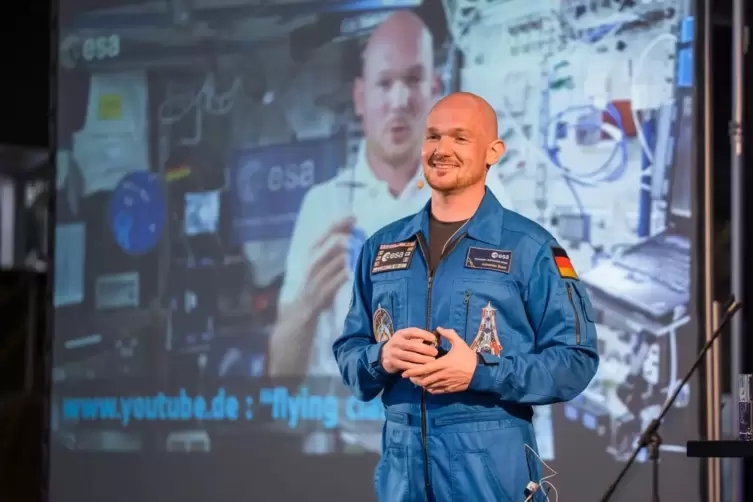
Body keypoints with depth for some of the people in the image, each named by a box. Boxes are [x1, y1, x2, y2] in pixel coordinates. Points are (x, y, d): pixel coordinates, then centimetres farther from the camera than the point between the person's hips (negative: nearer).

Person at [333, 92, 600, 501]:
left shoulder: (529, 247, -2)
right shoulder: (381, 248, 12)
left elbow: (576, 359, -6)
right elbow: (347, 350, 15)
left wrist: (481, 371, -18)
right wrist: (382, 357, -8)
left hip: (493, 467, -4)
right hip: (401, 462, 4)